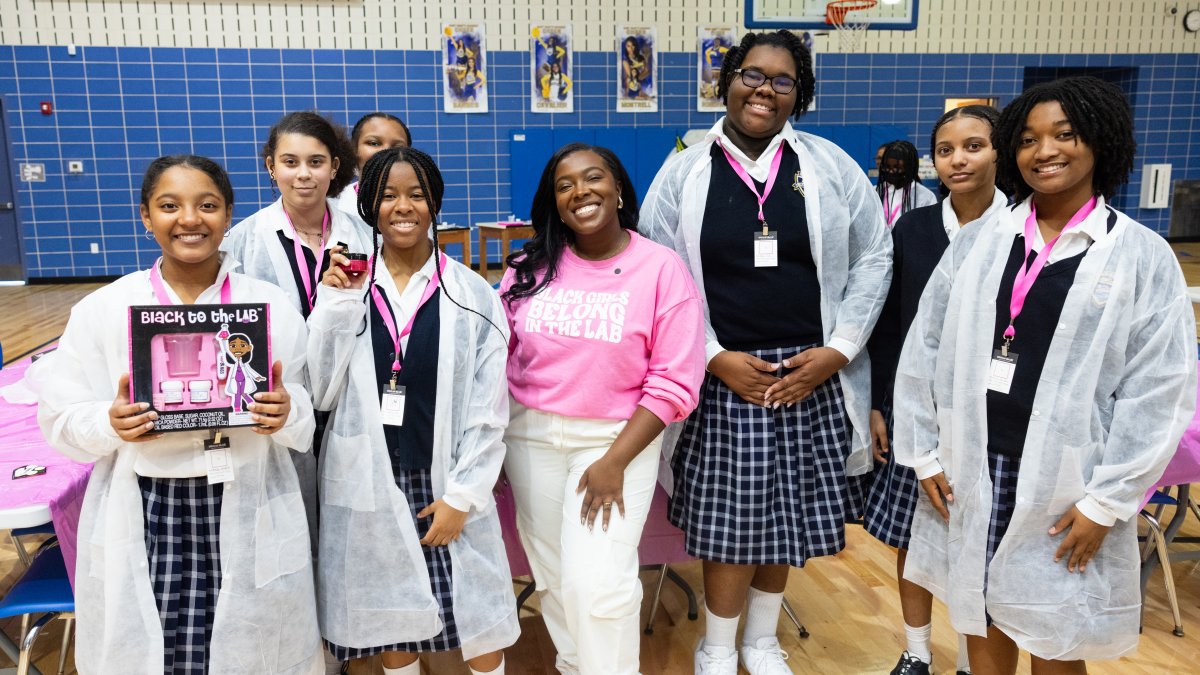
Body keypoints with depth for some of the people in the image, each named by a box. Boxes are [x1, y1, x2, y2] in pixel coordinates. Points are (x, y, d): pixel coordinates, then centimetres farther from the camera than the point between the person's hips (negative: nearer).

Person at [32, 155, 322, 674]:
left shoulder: (273, 305, 1)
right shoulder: (102, 309, 2)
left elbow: (307, 424, 4)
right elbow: (61, 421, 3)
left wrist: (286, 413, -18)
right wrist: (111, 423, -17)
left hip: (250, 522, 0)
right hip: (140, 524, 1)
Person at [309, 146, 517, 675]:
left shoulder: (472, 295, -4)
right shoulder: (345, 286, 0)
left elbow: (488, 408, -4)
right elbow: (322, 392, -5)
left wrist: (461, 495, -7)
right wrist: (336, 304, -13)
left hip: (447, 482, -1)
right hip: (369, 483, 2)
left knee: (480, 628, 5)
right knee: (392, 621, 15)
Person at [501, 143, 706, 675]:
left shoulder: (662, 268, -9)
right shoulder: (531, 266, 0)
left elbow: (674, 383, -11)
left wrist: (615, 462, -15)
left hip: (617, 437, -3)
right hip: (530, 435, 4)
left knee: (598, 581, -9)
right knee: (552, 571, 14)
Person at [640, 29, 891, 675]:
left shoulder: (830, 165, 3)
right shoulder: (684, 172, 0)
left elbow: (872, 258, 5)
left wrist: (835, 352, -5)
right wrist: (714, 357, -10)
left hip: (812, 374, 2)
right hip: (723, 375, -2)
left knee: (788, 514, 13)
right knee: (730, 518, 4)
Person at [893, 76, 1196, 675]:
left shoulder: (1143, 256, -3)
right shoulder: (977, 242, 3)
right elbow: (925, 348, 5)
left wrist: (1105, 502, -8)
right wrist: (924, 454, 1)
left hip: (1064, 487, -2)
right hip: (970, 469, 2)